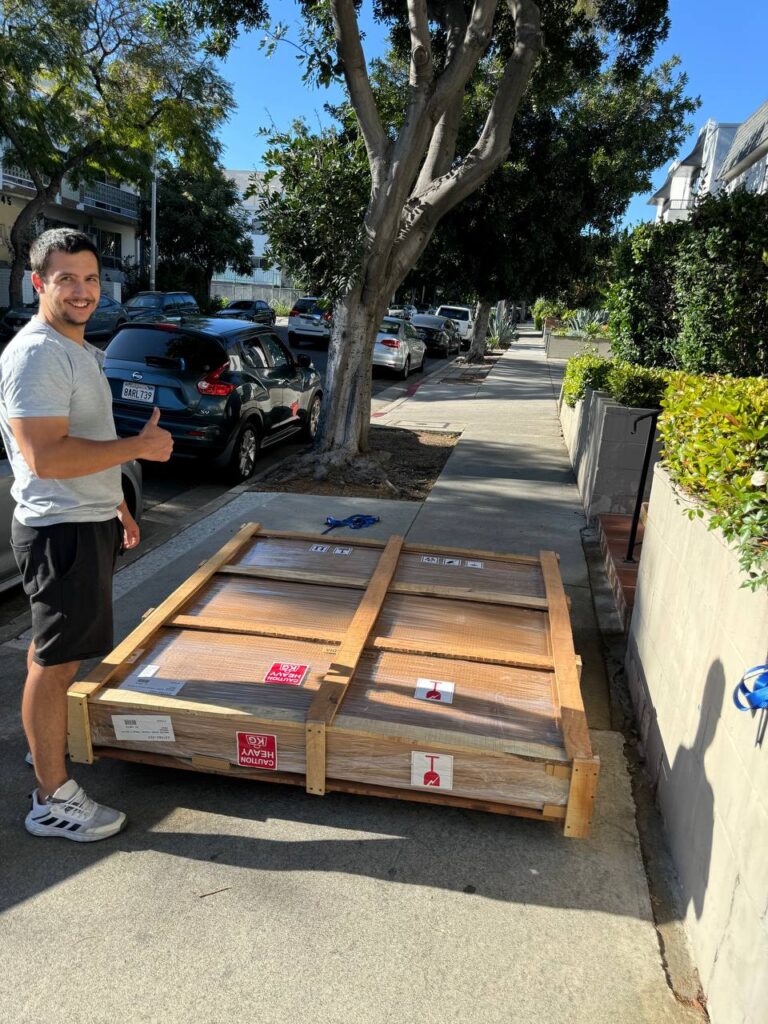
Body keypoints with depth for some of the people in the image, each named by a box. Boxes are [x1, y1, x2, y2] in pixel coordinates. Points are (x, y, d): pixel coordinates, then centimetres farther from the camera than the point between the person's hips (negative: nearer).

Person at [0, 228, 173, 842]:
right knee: (55, 660, -1)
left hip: (90, 521, 10)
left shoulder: (79, 349, 13)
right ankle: (54, 800, 11)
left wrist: (116, 505, 22)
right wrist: (140, 446, -23)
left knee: (52, 647, 23)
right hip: (61, 531, -10)